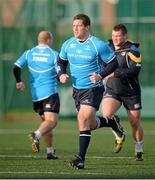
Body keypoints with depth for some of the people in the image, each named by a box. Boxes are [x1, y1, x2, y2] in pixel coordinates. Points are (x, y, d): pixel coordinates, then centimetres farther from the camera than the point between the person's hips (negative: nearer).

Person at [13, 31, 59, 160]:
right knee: (52, 121, -13)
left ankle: (50, 151, 17)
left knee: (46, 121, 18)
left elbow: (16, 67, -1)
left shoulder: (29, 53, 8)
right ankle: (37, 135, -43)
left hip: (35, 94, 5)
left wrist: (19, 81, 9)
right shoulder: (54, 54, -2)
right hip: (50, 92, -5)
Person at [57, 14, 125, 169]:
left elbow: (113, 63, -5)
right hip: (77, 89, 6)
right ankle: (112, 122, 45)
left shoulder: (98, 45, -13)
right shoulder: (67, 45, 2)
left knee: (83, 118, -21)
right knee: (90, 124, 13)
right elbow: (61, 61, 17)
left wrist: (101, 75, -20)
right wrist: (61, 74, -4)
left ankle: (81, 158, -16)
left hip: (93, 88, -6)